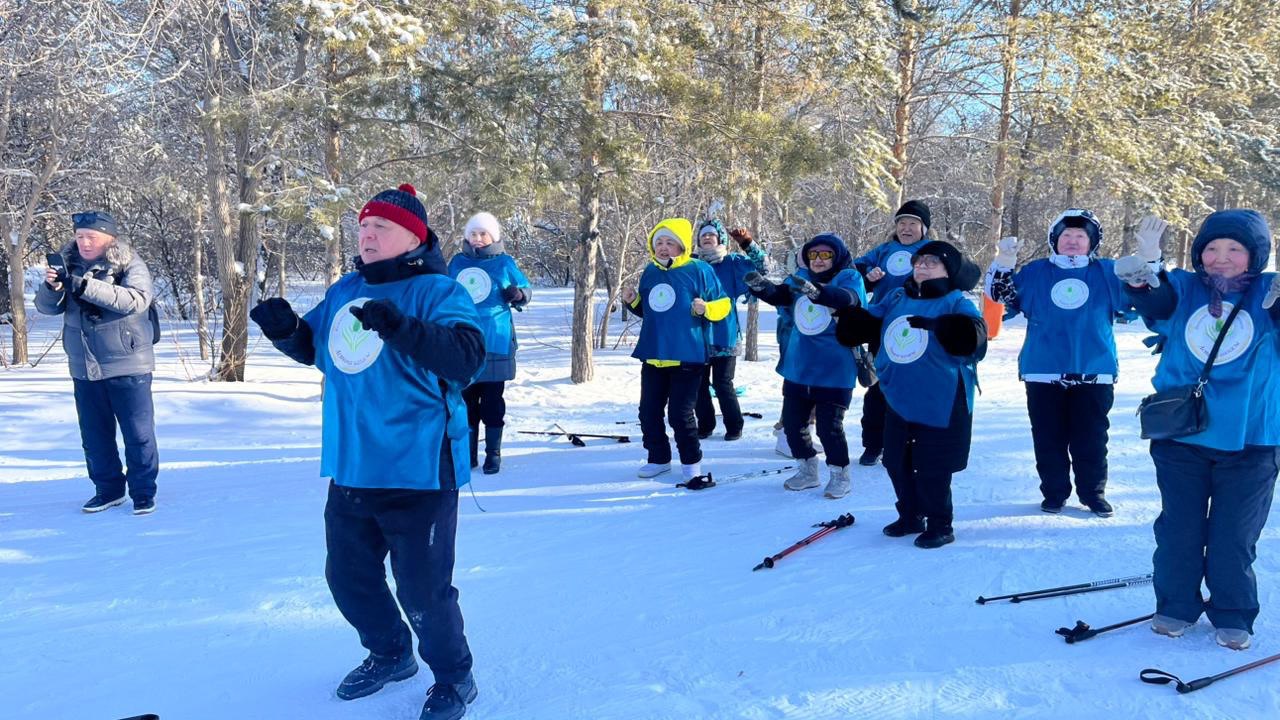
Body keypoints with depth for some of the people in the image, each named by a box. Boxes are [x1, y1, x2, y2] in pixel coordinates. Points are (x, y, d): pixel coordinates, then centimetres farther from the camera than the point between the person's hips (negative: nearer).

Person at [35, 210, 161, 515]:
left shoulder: (130, 265, -9)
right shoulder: (70, 266, 5)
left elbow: (137, 299, -27)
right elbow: (47, 307, 2)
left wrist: (87, 286, -34)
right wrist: (51, 287, -20)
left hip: (128, 367, -5)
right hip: (85, 368, 5)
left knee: (138, 433, 1)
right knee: (94, 435, 14)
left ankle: (143, 492, 13)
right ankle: (108, 489, 28)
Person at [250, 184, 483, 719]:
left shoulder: (437, 291, -11)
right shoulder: (345, 291, 11)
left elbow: (467, 356, -25)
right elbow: (311, 348, 23)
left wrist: (400, 326, -37)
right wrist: (285, 329, 1)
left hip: (417, 470, -8)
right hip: (350, 470, 8)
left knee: (422, 587, -1)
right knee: (348, 576, 20)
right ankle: (390, 654, 45)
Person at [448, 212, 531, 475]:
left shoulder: (504, 263, 0)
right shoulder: (457, 262, 8)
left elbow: (526, 290, 7)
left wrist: (518, 295, -14)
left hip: (494, 342, -3)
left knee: (492, 401, 1)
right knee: (465, 400, 8)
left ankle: (493, 453, 10)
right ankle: (468, 453, 18)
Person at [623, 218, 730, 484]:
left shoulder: (699, 271, -7)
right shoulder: (650, 272, 10)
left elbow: (723, 305, -2)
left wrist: (706, 309, -21)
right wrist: (633, 302, 3)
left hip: (687, 356, -6)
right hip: (653, 355, 6)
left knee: (680, 413, -4)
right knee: (648, 411, 10)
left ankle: (691, 462, 16)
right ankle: (658, 458, 27)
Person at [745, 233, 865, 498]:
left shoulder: (849, 277, -8)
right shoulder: (801, 277, 7)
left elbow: (848, 299, -30)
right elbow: (779, 295, -7)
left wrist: (816, 291, -49)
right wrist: (760, 285, -30)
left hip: (834, 370, -6)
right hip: (798, 368, 6)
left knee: (829, 426, -4)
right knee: (792, 422, 12)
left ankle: (839, 474, 18)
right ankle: (808, 470, 31)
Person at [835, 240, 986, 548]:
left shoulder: (956, 302, -7)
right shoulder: (897, 298, 11)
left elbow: (971, 335, -26)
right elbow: (865, 324, 14)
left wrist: (935, 324, -40)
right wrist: (850, 314, -8)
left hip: (940, 405, -6)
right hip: (898, 400, 6)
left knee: (930, 469, 0)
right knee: (897, 464, 15)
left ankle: (940, 525, 18)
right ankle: (910, 517, 33)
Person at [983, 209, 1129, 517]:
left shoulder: (1108, 273, 5)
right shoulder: (1035, 272, 6)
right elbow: (1002, 299, 3)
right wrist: (1003, 264, -11)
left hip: (1095, 373, 0)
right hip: (1043, 372, 0)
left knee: (1091, 438, 8)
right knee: (1049, 438, 8)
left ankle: (1093, 492, 22)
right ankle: (1054, 492, 21)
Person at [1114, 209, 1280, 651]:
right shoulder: (1181, 288, 2)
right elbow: (1154, 299, -17)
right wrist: (1144, 268, -36)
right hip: (1181, 435, 1)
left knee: (1235, 536, 7)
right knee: (1179, 530, 11)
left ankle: (1233, 614, 23)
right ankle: (1176, 604, 26)